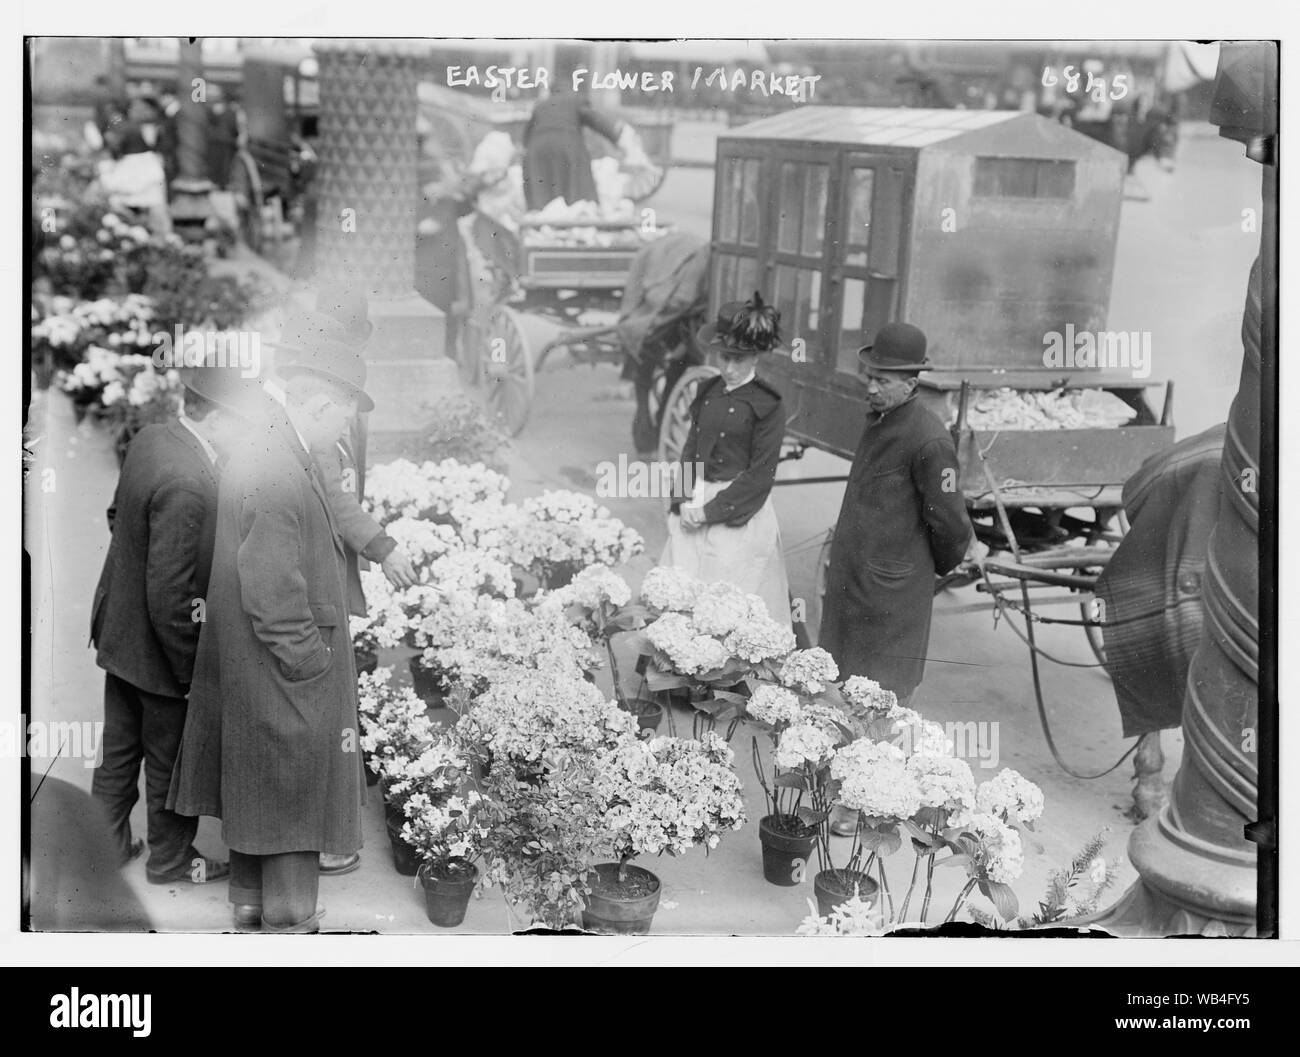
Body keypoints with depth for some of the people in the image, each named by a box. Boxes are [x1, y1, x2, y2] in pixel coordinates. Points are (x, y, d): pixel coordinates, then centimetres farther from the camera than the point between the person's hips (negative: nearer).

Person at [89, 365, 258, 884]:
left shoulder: (150, 437, -6)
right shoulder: (187, 484, -33)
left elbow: (118, 515, 12)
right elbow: (169, 601, -29)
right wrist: (194, 674, -19)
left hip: (117, 629, 8)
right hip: (159, 648, -8)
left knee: (119, 751, 24)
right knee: (170, 762, 15)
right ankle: (170, 858, 35)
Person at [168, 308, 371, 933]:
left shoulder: (258, 453, 8)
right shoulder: (279, 471, -24)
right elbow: (274, 593, -25)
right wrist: (310, 665, -18)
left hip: (250, 688, 10)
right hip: (287, 692, -10)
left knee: (256, 800, 21)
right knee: (294, 806, 2)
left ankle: (251, 913, 34)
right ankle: (290, 923, 14)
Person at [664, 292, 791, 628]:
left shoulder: (767, 406, -9)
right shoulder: (708, 392, 9)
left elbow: (760, 474, -12)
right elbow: (690, 449, 10)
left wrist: (711, 510, -13)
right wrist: (685, 500, -6)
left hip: (740, 513, -5)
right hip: (697, 506, 6)